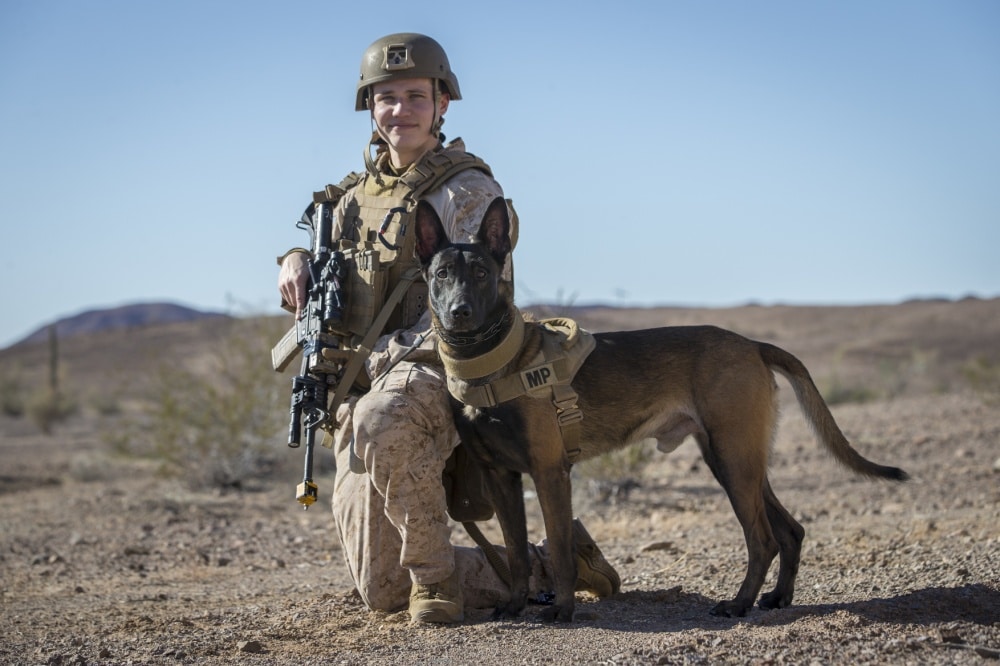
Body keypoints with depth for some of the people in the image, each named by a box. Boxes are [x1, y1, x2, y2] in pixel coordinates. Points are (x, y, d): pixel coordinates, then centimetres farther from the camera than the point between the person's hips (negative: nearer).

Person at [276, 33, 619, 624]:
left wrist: (390, 355, -25)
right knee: (382, 590, 7)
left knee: (383, 428, -45)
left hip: (435, 373, -7)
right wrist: (297, 262, 2)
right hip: (362, 387, 7)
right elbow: (317, 293, 26)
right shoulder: (357, 195, 16)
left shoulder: (468, 190, -3)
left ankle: (434, 573, -23)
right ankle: (551, 563, 23)